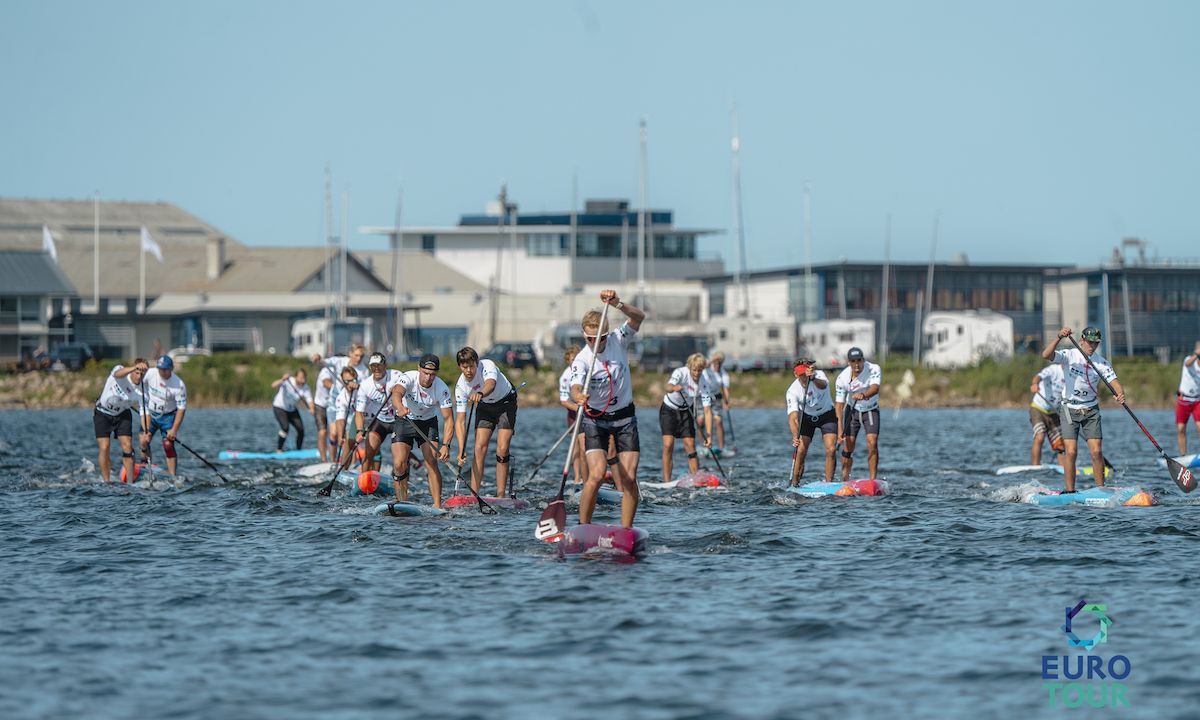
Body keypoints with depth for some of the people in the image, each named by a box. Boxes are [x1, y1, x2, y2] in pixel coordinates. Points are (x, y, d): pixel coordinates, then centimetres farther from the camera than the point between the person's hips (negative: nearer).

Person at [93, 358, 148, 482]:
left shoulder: (141, 391, -18)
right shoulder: (120, 369, -23)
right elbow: (118, 373, -48)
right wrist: (135, 367, -67)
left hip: (122, 415, 2)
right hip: (103, 413, -2)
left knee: (127, 446, -11)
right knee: (104, 448, -10)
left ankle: (130, 482, -7)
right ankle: (106, 482, -3)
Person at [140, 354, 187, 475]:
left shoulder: (179, 385, -23)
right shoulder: (150, 373, -16)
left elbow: (181, 408, -19)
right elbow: (143, 387, 7)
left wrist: (174, 429, -22)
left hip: (168, 416, -3)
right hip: (150, 413, 3)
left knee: (168, 445, -11)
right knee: (144, 441, -6)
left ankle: (172, 477, -7)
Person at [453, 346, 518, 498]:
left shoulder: (487, 366, -31)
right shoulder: (461, 386, -21)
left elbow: (491, 384, -55)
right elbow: (460, 421, -21)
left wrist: (480, 393, -79)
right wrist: (461, 450, -33)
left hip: (506, 402, -3)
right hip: (485, 406, 3)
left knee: (502, 450, -15)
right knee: (479, 448, -13)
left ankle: (500, 496, -12)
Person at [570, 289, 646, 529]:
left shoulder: (618, 341, -7)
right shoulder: (582, 360, -15)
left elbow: (639, 317, -22)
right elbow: (575, 388, -32)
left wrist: (617, 304, -39)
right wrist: (578, 397, -56)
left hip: (625, 418, 3)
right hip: (596, 420, -3)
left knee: (629, 479, -6)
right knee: (596, 475, -19)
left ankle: (626, 531, -1)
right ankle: (583, 527, -9)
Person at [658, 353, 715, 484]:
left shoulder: (704, 384, -18)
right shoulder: (681, 373, -25)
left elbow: (707, 411, -21)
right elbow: (668, 387, -44)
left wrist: (708, 434, -31)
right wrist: (674, 388, -69)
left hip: (686, 411, 3)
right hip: (669, 410, -2)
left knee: (690, 446, -6)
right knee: (668, 445, -14)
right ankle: (666, 481, -13)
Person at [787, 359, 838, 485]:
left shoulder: (819, 375, -25)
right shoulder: (792, 391, -25)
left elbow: (823, 385, -51)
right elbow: (793, 417, -33)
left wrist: (813, 378, -74)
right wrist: (795, 436, -50)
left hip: (827, 414, 0)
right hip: (807, 417, 0)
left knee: (831, 450, -14)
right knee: (800, 450, -12)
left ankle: (829, 483, -7)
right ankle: (794, 483, -1)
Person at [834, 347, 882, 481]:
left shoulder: (874, 369, -22)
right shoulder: (842, 378, -19)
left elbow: (875, 388, -39)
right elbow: (839, 403, -18)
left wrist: (864, 395, -62)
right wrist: (840, 428, -26)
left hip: (871, 410, -1)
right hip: (852, 410, 1)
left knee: (872, 443, -17)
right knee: (848, 447, -4)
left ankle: (873, 480, -17)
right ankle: (844, 480, 10)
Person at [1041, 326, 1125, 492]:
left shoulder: (1101, 362, -1)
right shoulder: (1069, 356, -9)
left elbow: (1113, 380, -11)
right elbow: (1046, 354, -25)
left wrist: (1120, 394, -33)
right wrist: (1059, 337, -39)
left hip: (1091, 410, 2)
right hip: (1069, 410, -2)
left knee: (1096, 452, -6)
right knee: (1071, 451, -12)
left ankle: (1100, 489, 2)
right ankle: (1069, 490, -7)